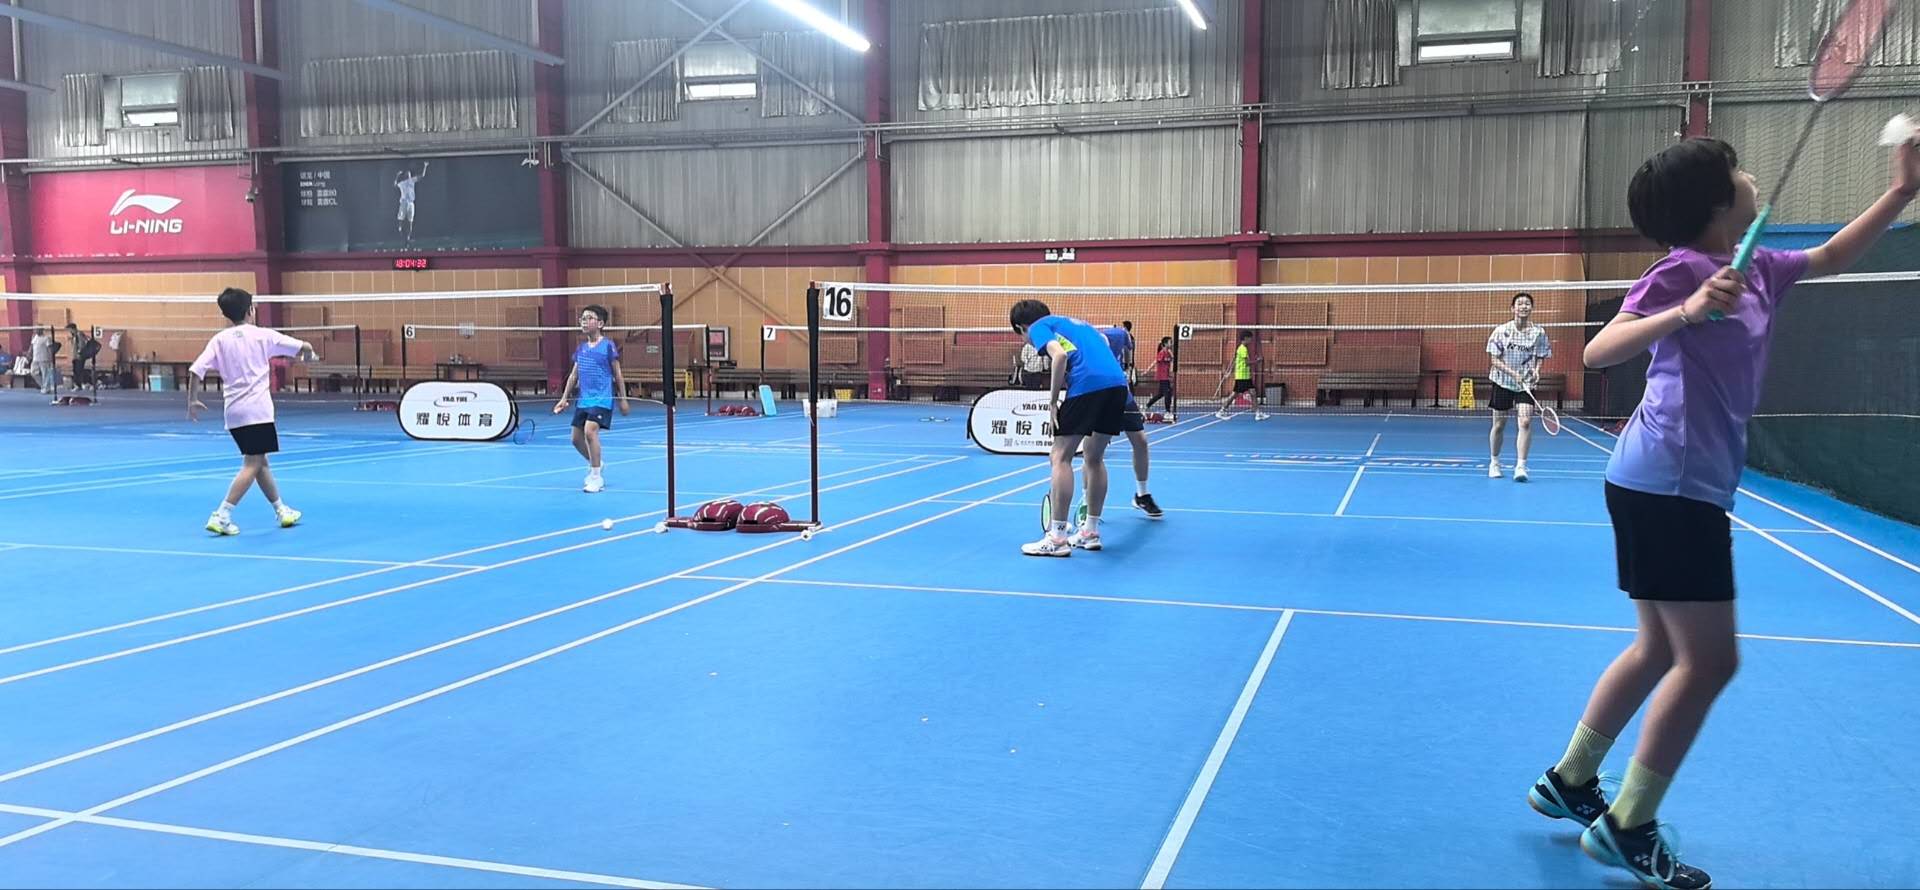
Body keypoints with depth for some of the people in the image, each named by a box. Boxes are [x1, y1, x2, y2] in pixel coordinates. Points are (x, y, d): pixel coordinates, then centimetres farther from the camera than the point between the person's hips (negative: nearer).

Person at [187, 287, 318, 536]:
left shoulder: (219, 340, 5)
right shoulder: (262, 335, -2)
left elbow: (195, 370, -4)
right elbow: (305, 347, 0)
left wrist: (192, 401, 8)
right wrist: (307, 356, 23)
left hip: (234, 413, 5)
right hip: (257, 411, -5)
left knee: (260, 461, 17)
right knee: (252, 465, -5)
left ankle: (281, 510, 28)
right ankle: (221, 516, -15)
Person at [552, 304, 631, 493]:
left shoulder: (608, 346, -5)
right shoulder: (581, 348, 12)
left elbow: (617, 375, -2)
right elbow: (573, 375, 18)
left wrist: (623, 399, -2)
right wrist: (564, 398, 15)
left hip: (602, 398, -7)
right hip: (584, 399, 7)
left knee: (590, 431, -23)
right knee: (576, 438, 8)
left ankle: (595, 478, -12)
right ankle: (594, 463, 36)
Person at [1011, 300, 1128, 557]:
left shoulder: (1039, 327, 11)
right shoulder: (1074, 323, 33)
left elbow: (1060, 355, -10)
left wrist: (1052, 401, -4)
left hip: (1087, 385, -8)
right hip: (1118, 383, 8)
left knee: (1060, 458, 0)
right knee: (1094, 458, 20)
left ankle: (1057, 538, -2)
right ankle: (1091, 532, 25)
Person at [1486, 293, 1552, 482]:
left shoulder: (1539, 332, -1)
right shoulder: (1502, 331, -4)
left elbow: (1539, 359, 4)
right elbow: (1495, 361, -5)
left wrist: (1536, 371, -17)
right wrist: (1513, 373, -19)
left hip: (1526, 384, 0)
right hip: (1503, 381, 0)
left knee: (1526, 422, -17)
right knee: (1499, 424, 8)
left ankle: (1520, 466, -17)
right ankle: (1494, 462, 27)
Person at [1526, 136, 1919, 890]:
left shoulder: (1755, 269, 12)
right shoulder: (1682, 270, -12)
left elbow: (1829, 257, 32)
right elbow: (1597, 353, -21)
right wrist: (1687, 313, -34)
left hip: (1682, 485, 9)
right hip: (1667, 485, -9)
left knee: (1663, 650, 15)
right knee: (1709, 660, -6)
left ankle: (1568, 782, 25)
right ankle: (1626, 828, 2)